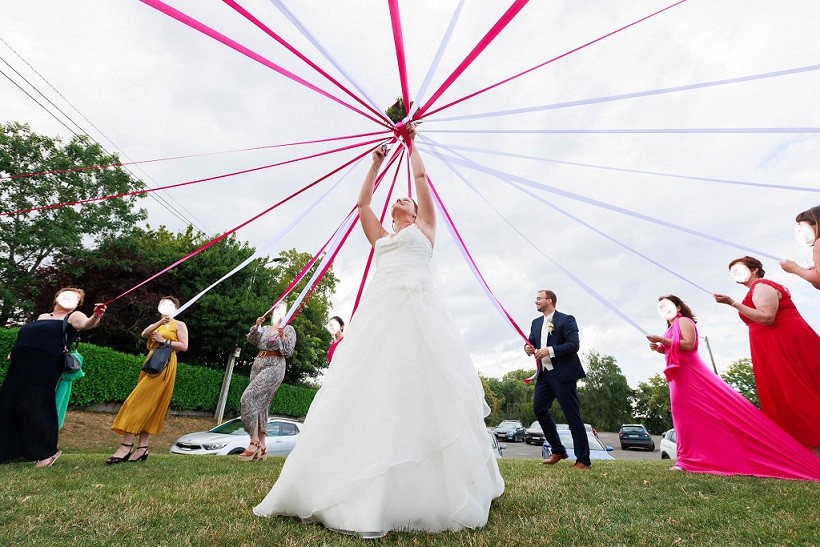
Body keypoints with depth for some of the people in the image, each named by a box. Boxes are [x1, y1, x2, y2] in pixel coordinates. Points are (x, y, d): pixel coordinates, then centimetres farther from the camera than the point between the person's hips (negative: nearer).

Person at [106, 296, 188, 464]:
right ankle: (142, 448, 3)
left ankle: (126, 445, -15)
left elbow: (184, 346, -4)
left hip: (165, 366, -6)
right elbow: (143, 334, -1)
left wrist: (164, 341, -10)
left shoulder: (179, 324, 7)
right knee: (148, 405, 2)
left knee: (140, 401, -14)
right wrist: (160, 322, -16)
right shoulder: (155, 325, 24)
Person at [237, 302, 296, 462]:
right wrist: (256, 325, -13)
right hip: (258, 365, 6)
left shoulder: (288, 329, 5)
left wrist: (282, 338, -19)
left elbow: (289, 352, -3)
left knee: (249, 397, -20)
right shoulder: (265, 328, 19)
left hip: (274, 366, -6)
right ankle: (261, 447, 8)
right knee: (260, 404, 3)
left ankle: (254, 442, -17)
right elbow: (251, 339, 3)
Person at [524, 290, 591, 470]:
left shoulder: (566, 320, -8)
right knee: (539, 409, 6)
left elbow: (574, 345, -16)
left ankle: (583, 460, 13)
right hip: (544, 374, 7)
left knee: (572, 414, -1)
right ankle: (558, 451, 22)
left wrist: (550, 350, -24)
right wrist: (528, 348, -10)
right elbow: (531, 343, 14)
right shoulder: (536, 322, 14)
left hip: (563, 374, -7)